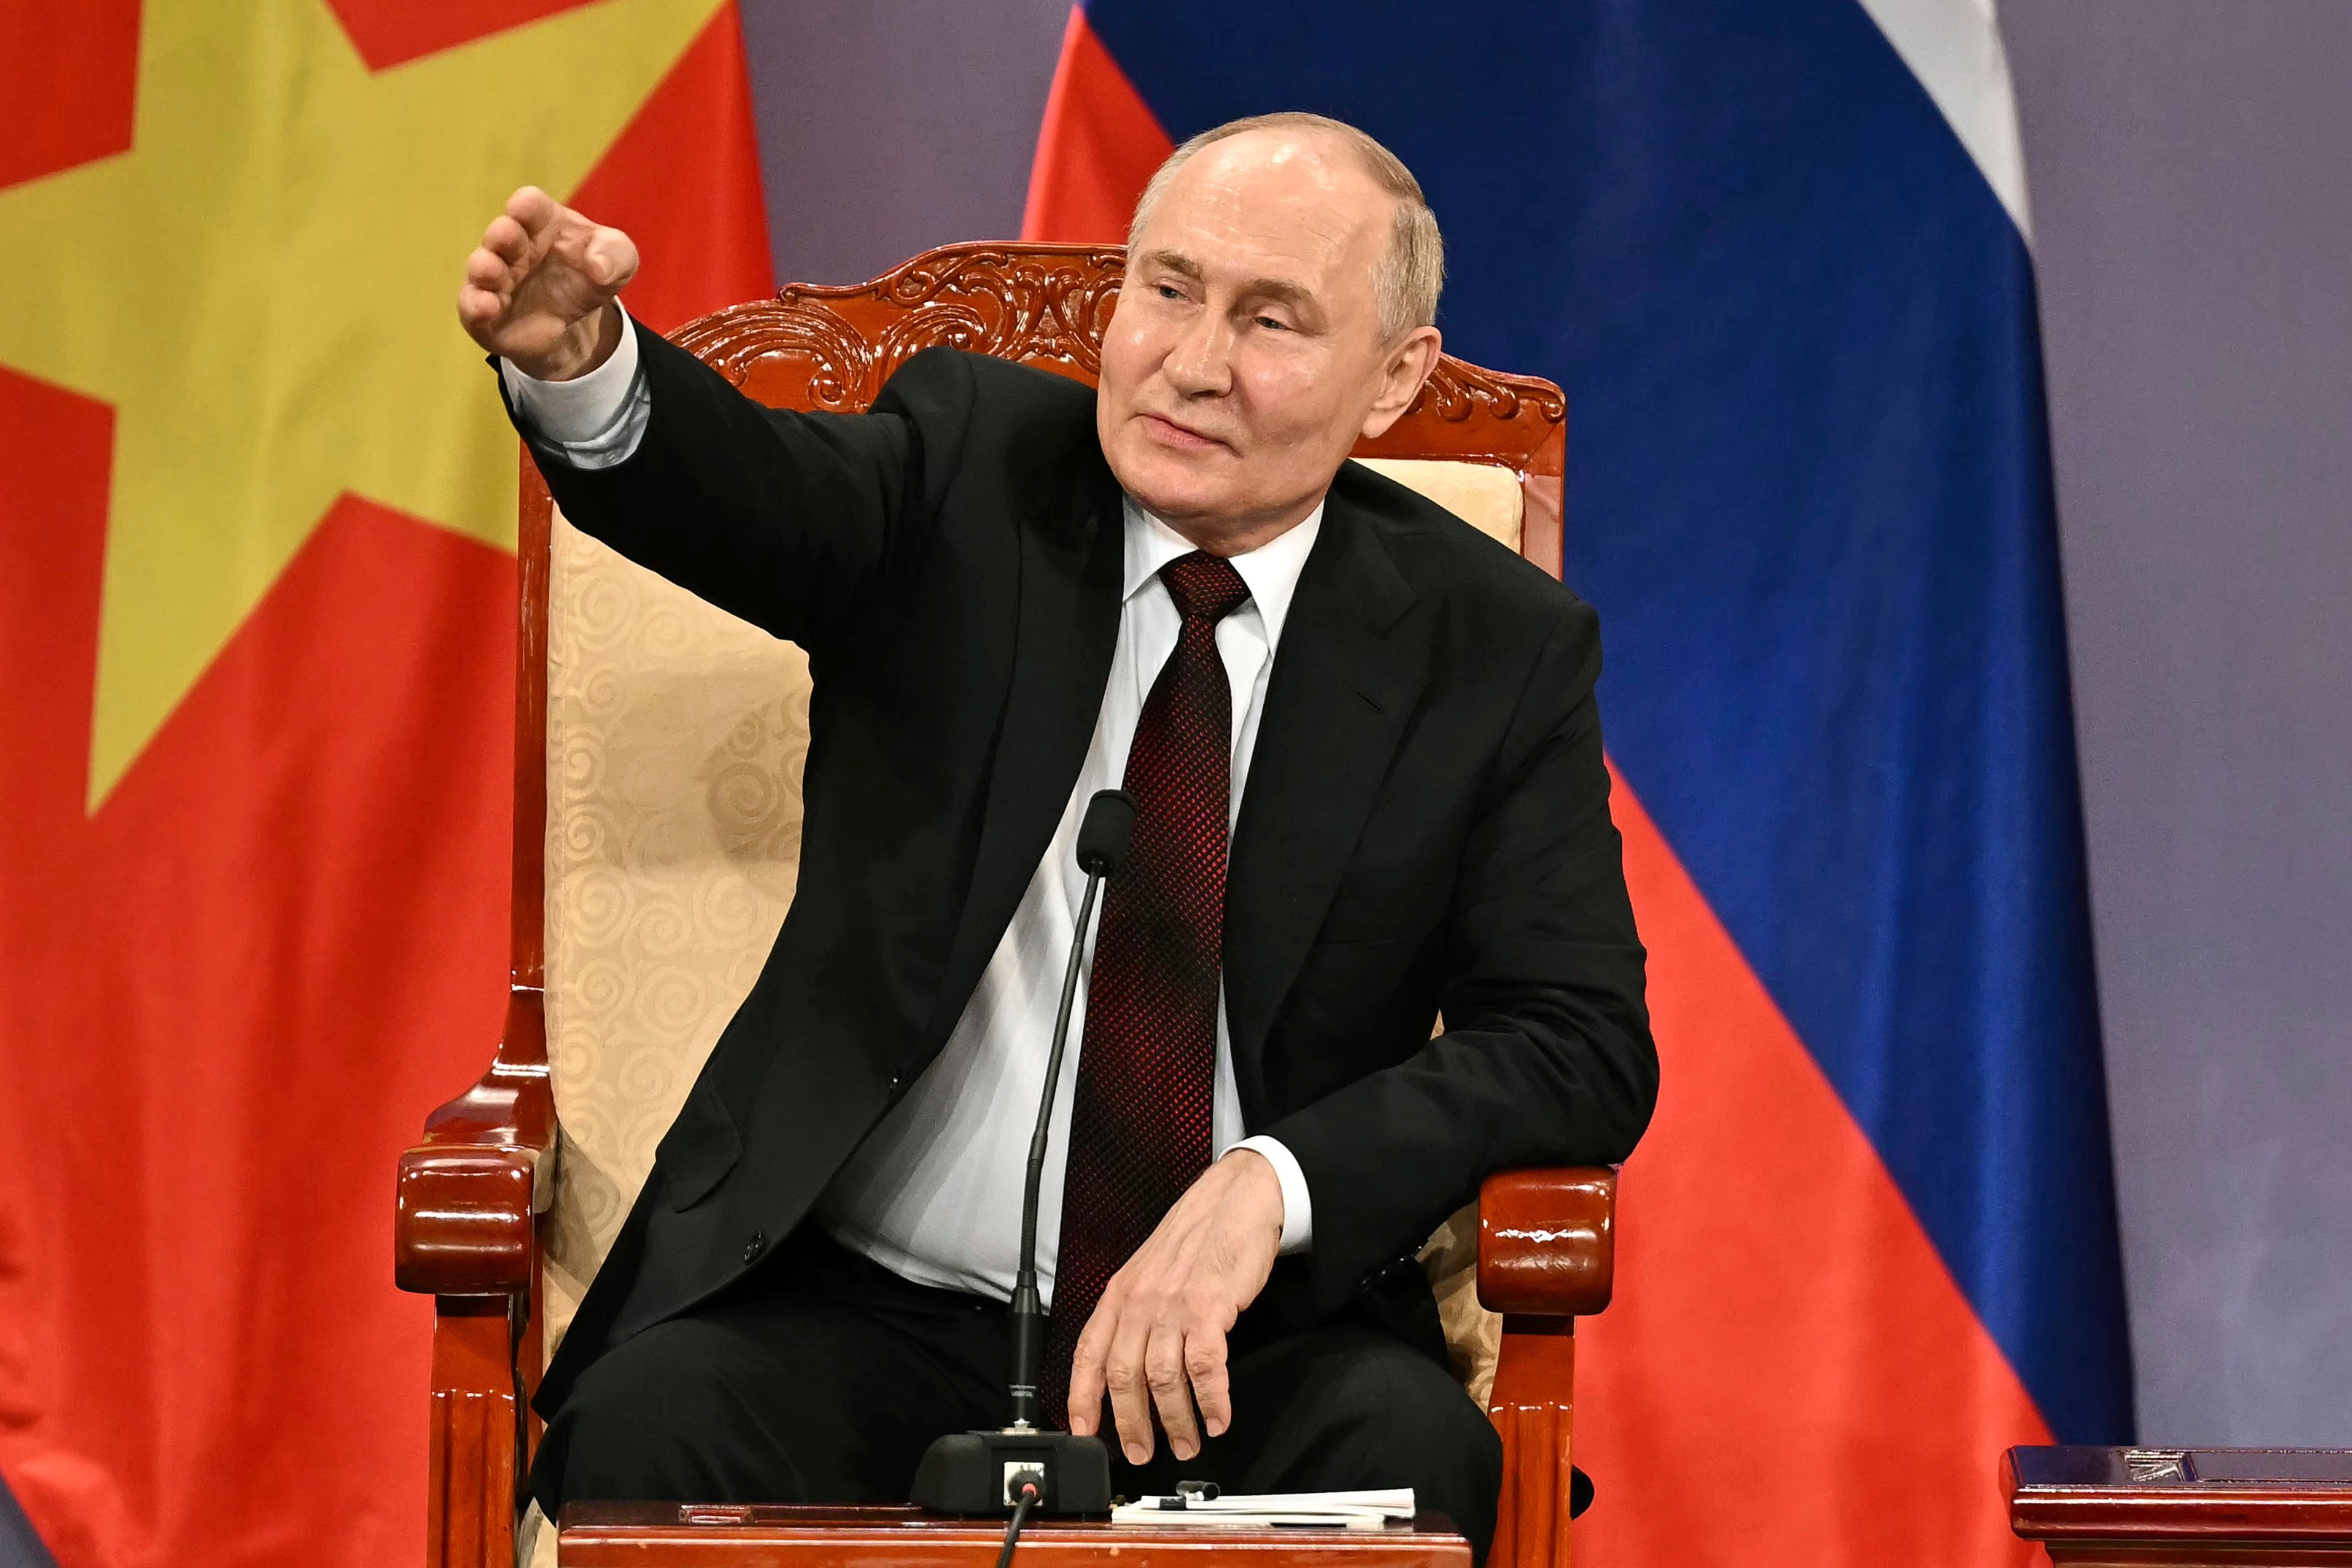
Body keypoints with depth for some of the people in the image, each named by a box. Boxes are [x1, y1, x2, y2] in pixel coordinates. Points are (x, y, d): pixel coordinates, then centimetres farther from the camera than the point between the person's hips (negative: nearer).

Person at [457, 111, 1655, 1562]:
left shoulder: (1498, 646, 3)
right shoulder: (972, 475, 3)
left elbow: (1581, 1047, -3)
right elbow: (754, 497, -19)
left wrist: (1270, 1184, -19)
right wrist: (578, 364, -43)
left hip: (1247, 1347, 1)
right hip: (876, 1317, 0)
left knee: (1413, 1450, -31)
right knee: (652, 1429, -30)